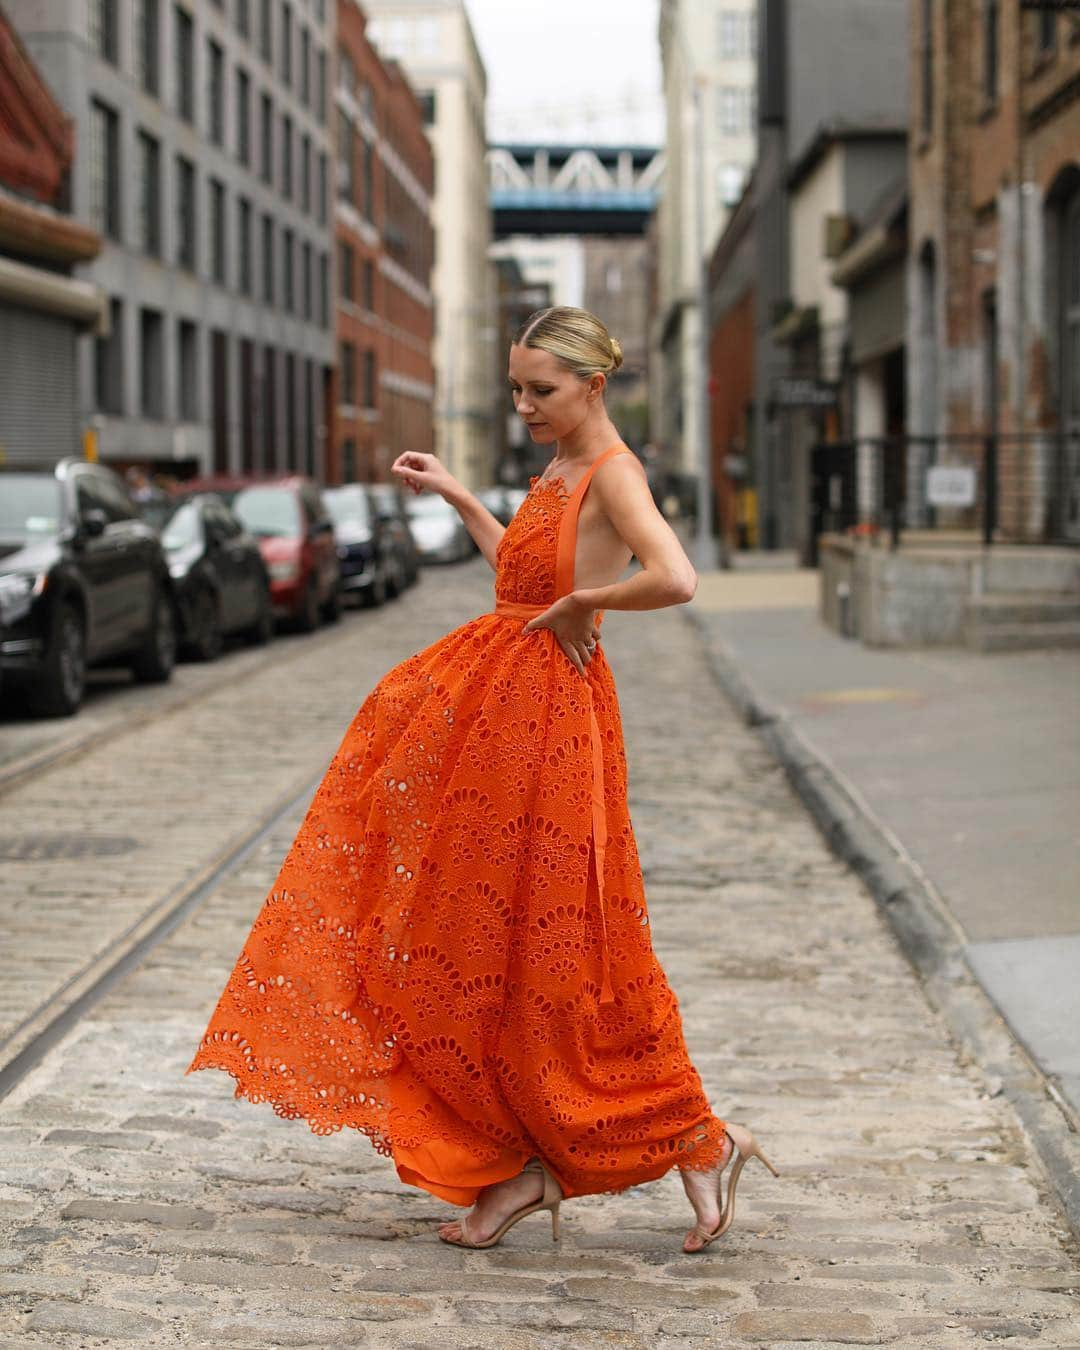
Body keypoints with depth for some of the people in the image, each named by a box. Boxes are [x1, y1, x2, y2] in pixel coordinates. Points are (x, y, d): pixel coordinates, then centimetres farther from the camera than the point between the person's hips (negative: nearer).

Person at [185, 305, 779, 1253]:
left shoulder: (613, 472, -15)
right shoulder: (559, 472, 13)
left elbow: (676, 579, -32)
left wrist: (581, 605, -19)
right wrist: (456, 497, 26)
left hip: (550, 712, -9)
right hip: (492, 703, 10)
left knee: (551, 943, -2)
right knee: (479, 932, 11)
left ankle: (700, 1142, 11)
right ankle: (526, 1163, 19)